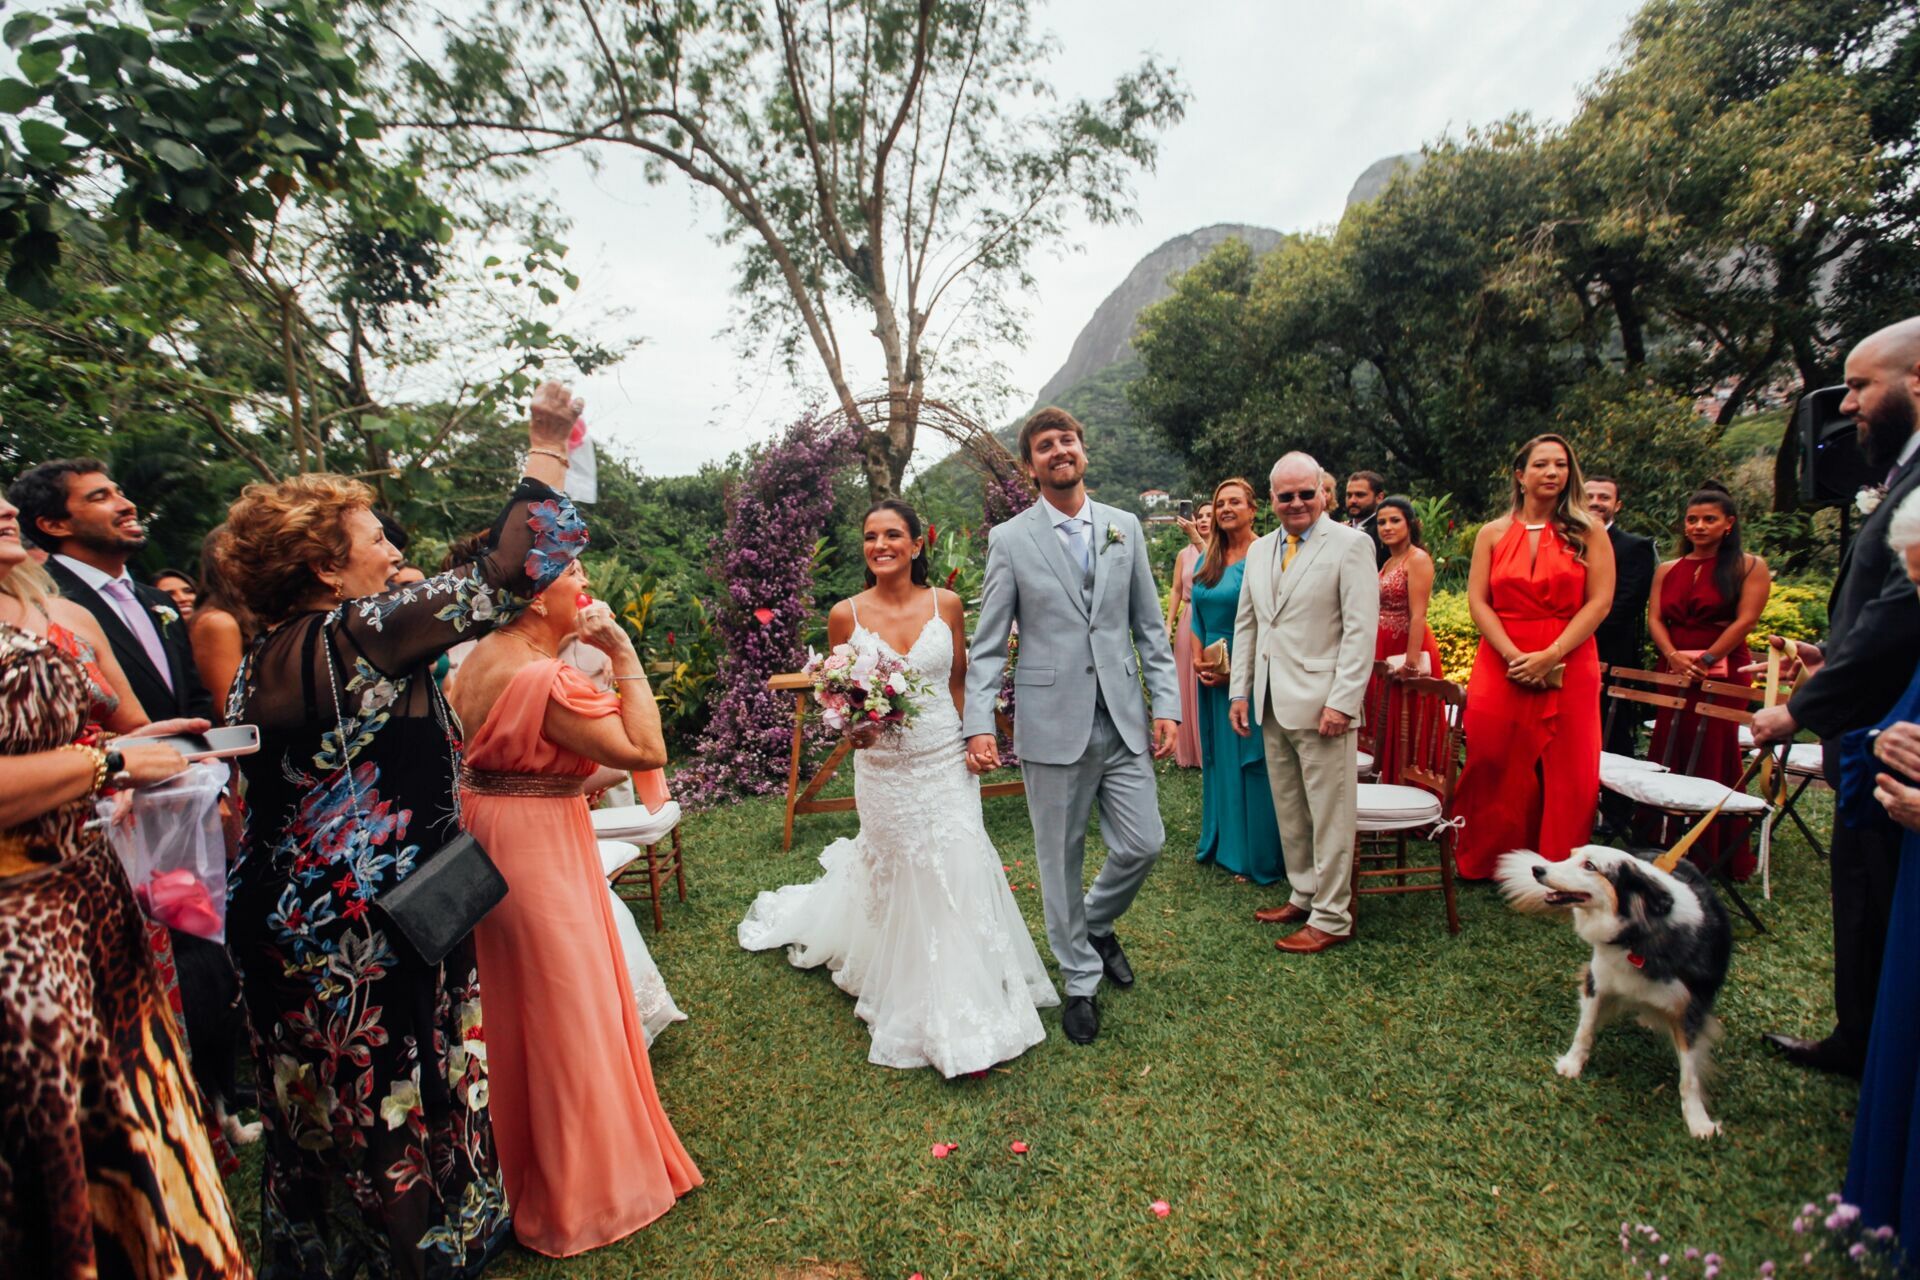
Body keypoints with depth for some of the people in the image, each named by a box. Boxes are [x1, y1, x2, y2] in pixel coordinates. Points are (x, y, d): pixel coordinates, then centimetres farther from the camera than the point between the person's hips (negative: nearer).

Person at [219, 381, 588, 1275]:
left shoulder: (259, 662, 6)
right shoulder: (365, 633, -19)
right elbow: (512, 573, -22)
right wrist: (547, 449, -15)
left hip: (283, 919, 8)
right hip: (378, 926, -8)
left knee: (317, 1099, 23)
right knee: (403, 1094, 11)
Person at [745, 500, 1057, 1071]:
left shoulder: (946, 605, -4)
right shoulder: (846, 615, -5)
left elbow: (959, 683, 6)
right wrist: (851, 727, -15)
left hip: (946, 762, 0)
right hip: (882, 767, 0)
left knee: (957, 878, 2)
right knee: (899, 883, 11)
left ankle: (966, 1013, 24)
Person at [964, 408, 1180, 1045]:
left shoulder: (1125, 527, 8)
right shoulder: (1009, 539, -1)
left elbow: (1150, 626, 10)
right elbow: (988, 643, -2)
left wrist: (1167, 703, 3)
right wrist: (979, 723, -12)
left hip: (1123, 721, 3)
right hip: (1052, 724, -2)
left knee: (1144, 843, 7)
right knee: (1061, 860, 9)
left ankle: (1096, 924, 39)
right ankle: (1080, 981, 30)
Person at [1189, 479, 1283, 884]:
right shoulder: (1207, 560, 12)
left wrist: (1238, 668, -17)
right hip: (1212, 676, 7)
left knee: (1251, 759, 0)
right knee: (1217, 757, 15)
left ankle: (1258, 855, 13)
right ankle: (1221, 843, 30)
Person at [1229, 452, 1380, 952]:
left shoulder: (1350, 544, -5)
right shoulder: (1259, 550, 14)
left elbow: (1361, 630, -11)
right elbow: (1245, 625, 16)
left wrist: (1342, 702, -17)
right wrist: (1240, 691, 10)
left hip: (1321, 702, -6)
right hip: (1272, 704, 6)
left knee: (1329, 815, 2)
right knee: (1288, 812, 15)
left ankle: (1331, 918, 14)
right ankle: (1304, 896, 30)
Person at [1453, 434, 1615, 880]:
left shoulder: (1587, 533, 5)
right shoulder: (1492, 533, 7)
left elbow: (1599, 602, -3)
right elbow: (1477, 601, 0)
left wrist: (1550, 655, -14)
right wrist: (1515, 656, -12)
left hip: (1568, 666, 0)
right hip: (1502, 666, 0)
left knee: (1565, 771, 2)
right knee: (1496, 765, 2)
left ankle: (1558, 871, 16)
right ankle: (1487, 862, 16)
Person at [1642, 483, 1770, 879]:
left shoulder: (1749, 567, 1)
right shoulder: (1667, 570, 13)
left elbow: (1745, 621, -8)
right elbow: (1655, 618, 5)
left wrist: (1704, 661, -15)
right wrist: (1674, 657, -12)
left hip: (1723, 675, -4)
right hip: (1673, 673, 4)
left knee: (1714, 759, -1)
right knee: (1667, 756, 5)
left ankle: (1713, 854, 9)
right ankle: (1662, 845, 13)